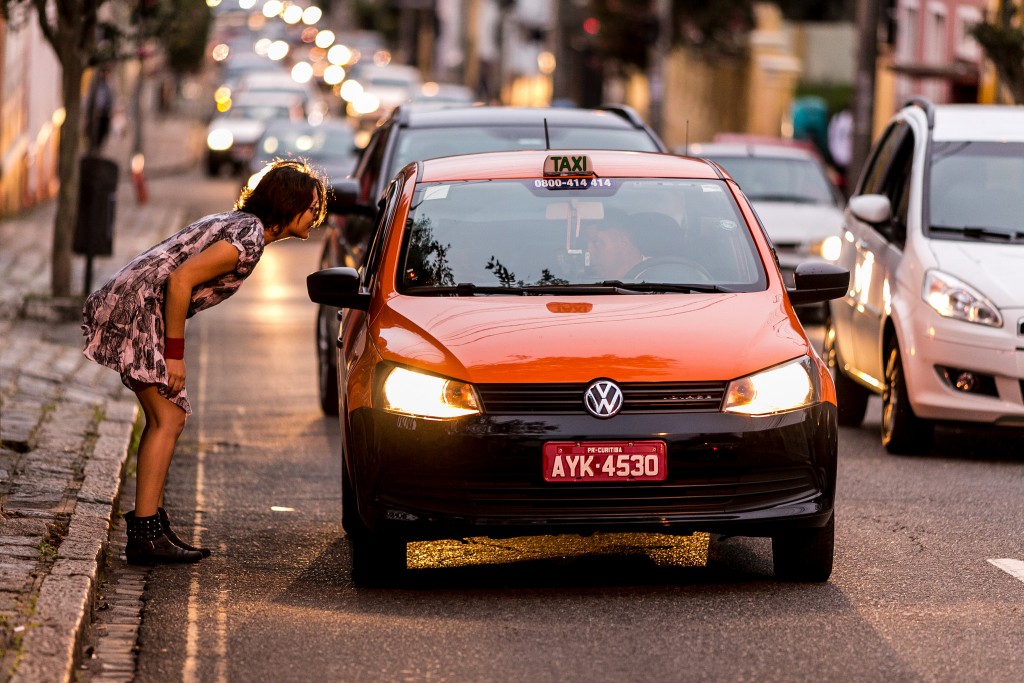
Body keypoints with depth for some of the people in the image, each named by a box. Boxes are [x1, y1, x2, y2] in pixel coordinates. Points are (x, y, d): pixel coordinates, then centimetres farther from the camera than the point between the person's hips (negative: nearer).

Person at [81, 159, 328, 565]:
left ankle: (150, 529, 12)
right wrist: (175, 353, -18)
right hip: (137, 308, -10)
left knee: (168, 418, 12)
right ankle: (145, 535, -13)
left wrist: (171, 349, 18)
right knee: (168, 419, -10)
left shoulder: (239, 224, 17)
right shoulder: (249, 237, -14)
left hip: (122, 306, 10)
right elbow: (180, 279, -23)